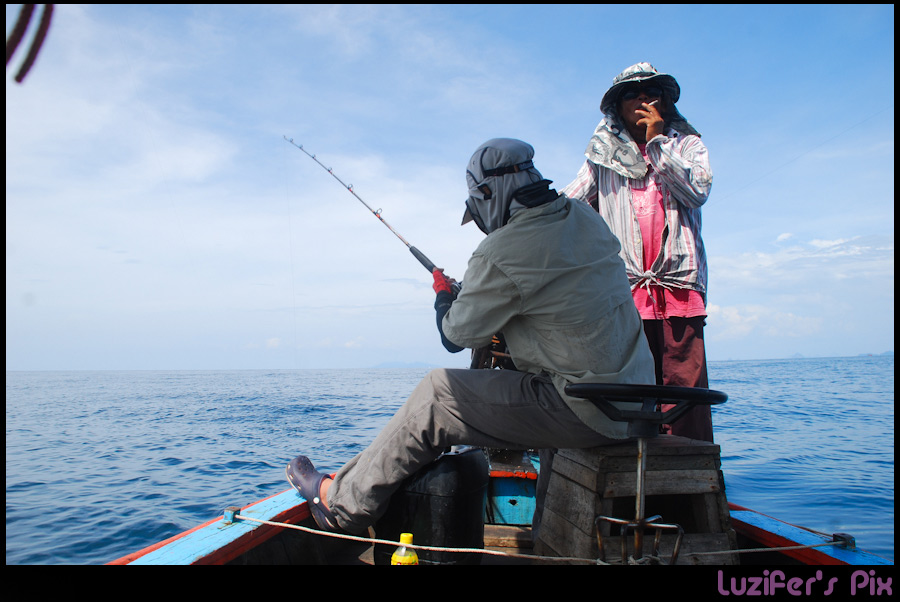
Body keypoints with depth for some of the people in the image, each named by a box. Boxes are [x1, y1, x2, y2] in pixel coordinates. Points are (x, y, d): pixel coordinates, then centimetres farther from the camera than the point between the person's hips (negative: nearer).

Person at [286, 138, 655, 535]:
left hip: (586, 411, -9)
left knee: (435, 397, -2)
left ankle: (344, 502, 13)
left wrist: (443, 293, 17)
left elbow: (456, 337, -4)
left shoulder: (500, 255, -18)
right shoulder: (585, 217, 7)